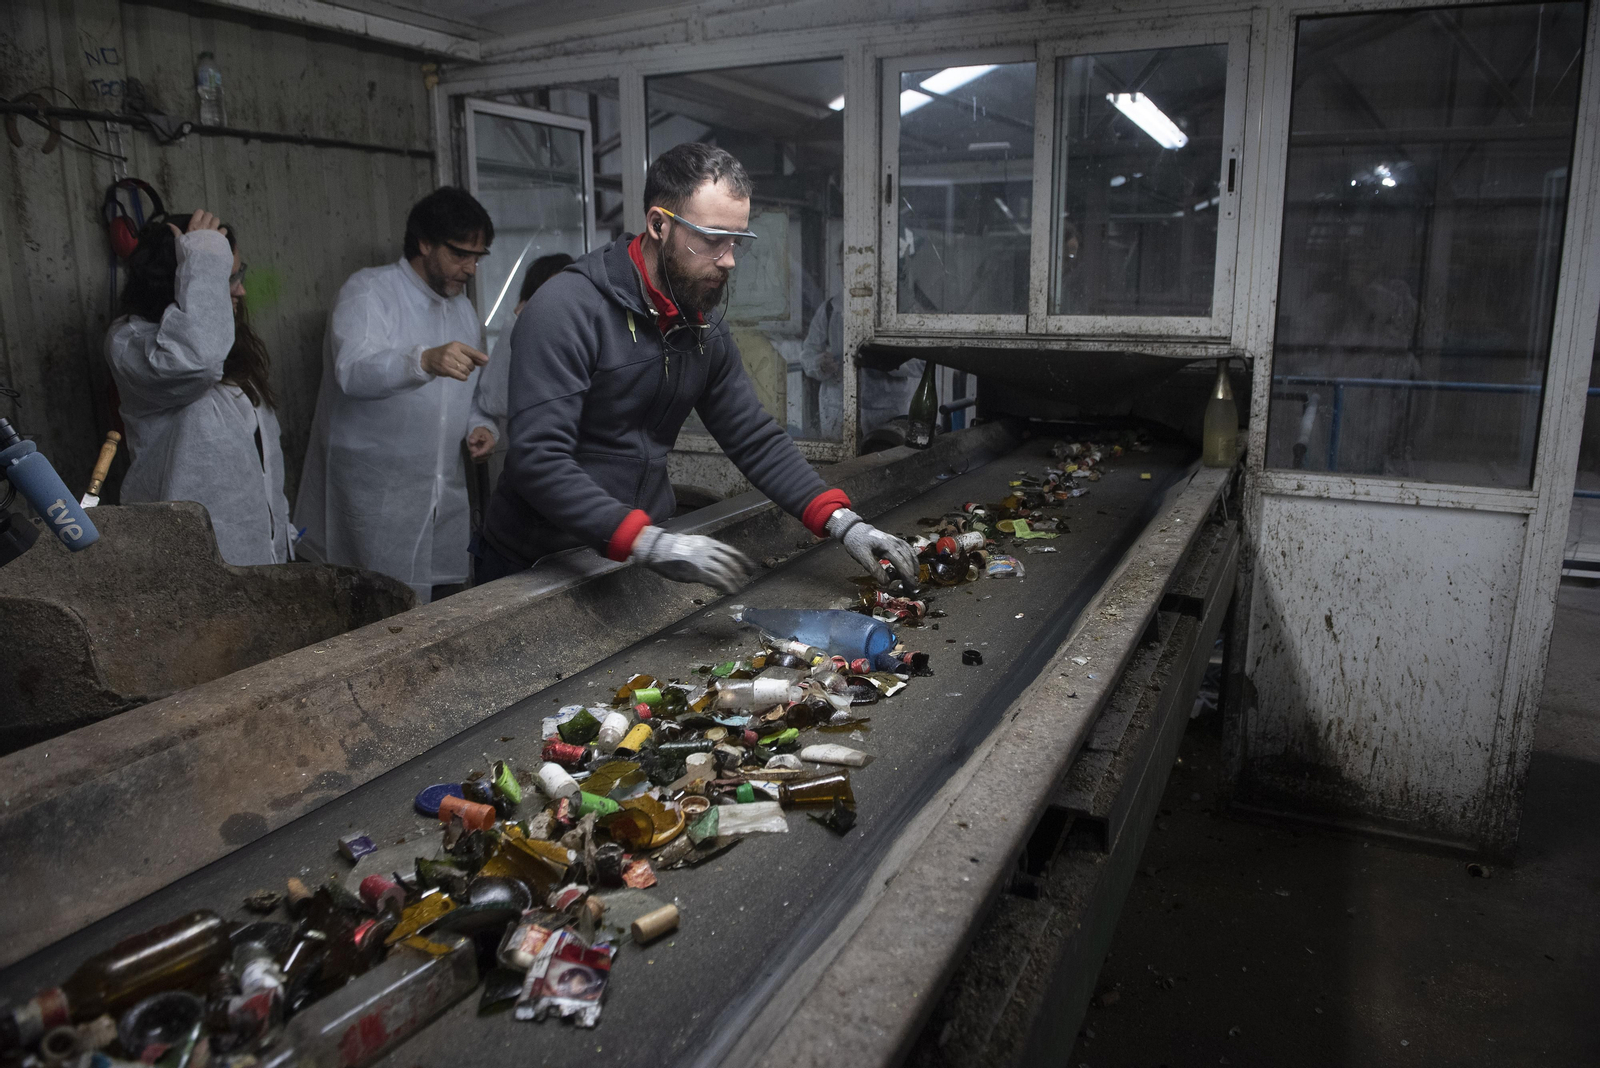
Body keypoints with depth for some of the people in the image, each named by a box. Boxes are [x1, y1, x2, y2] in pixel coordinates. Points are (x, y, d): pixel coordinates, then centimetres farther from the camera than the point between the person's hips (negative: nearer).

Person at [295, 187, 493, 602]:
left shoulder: (464, 309, 16)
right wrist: (425, 361, -45)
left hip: (445, 502, 7)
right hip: (377, 502, -6)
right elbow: (354, 370, -27)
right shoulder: (369, 291, -7)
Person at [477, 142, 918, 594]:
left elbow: (756, 439, 3)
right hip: (535, 567, -6)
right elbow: (538, 459, -28)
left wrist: (842, 522, -10)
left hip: (637, 562, 6)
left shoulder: (704, 328, 3)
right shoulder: (566, 310, -20)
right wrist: (649, 542, -38)